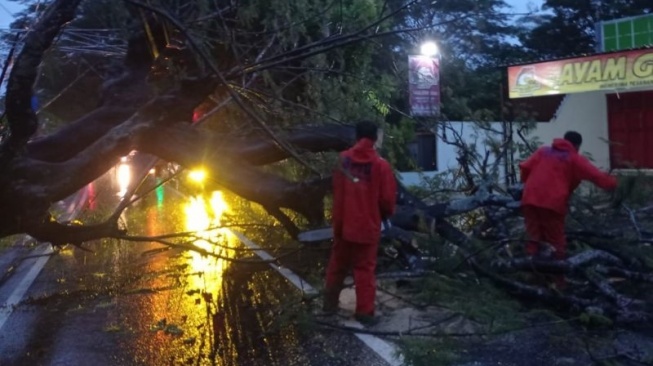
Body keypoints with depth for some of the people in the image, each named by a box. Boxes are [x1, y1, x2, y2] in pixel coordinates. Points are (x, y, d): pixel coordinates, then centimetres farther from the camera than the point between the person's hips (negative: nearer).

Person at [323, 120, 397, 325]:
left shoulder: (343, 159, -2)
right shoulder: (380, 165, -13)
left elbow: (336, 190, 5)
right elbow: (387, 199, -9)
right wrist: (385, 215, 12)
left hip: (343, 224, 3)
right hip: (368, 226, -3)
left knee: (337, 265, 17)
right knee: (365, 269, 5)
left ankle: (330, 303, 29)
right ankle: (365, 312, 8)